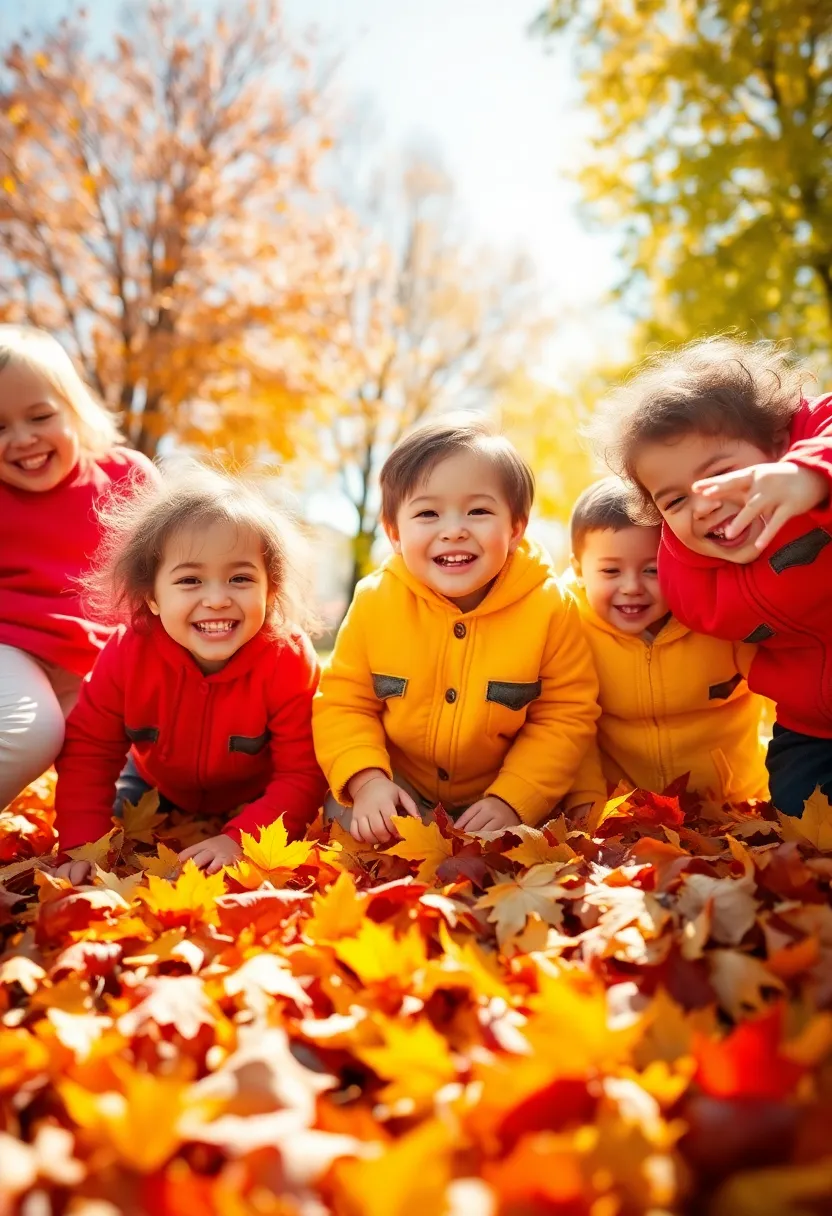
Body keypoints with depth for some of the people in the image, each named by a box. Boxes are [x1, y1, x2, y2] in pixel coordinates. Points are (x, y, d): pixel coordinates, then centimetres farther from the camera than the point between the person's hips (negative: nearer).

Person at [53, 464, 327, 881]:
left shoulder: (289, 662, -34)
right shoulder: (127, 654, -29)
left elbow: (302, 774, -30)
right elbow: (87, 751, -19)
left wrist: (239, 839, -43)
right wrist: (82, 846, -30)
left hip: (254, 803, -1)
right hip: (162, 792, 2)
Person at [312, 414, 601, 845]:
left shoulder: (549, 608, -17)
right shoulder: (375, 603, -13)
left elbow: (567, 716, -11)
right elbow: (344, 701, -7)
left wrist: (512, 801, -22)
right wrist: (367, 781, -24)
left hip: (505, 793, -1)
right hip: (399, 790, 2)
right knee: (345, 814, -19)